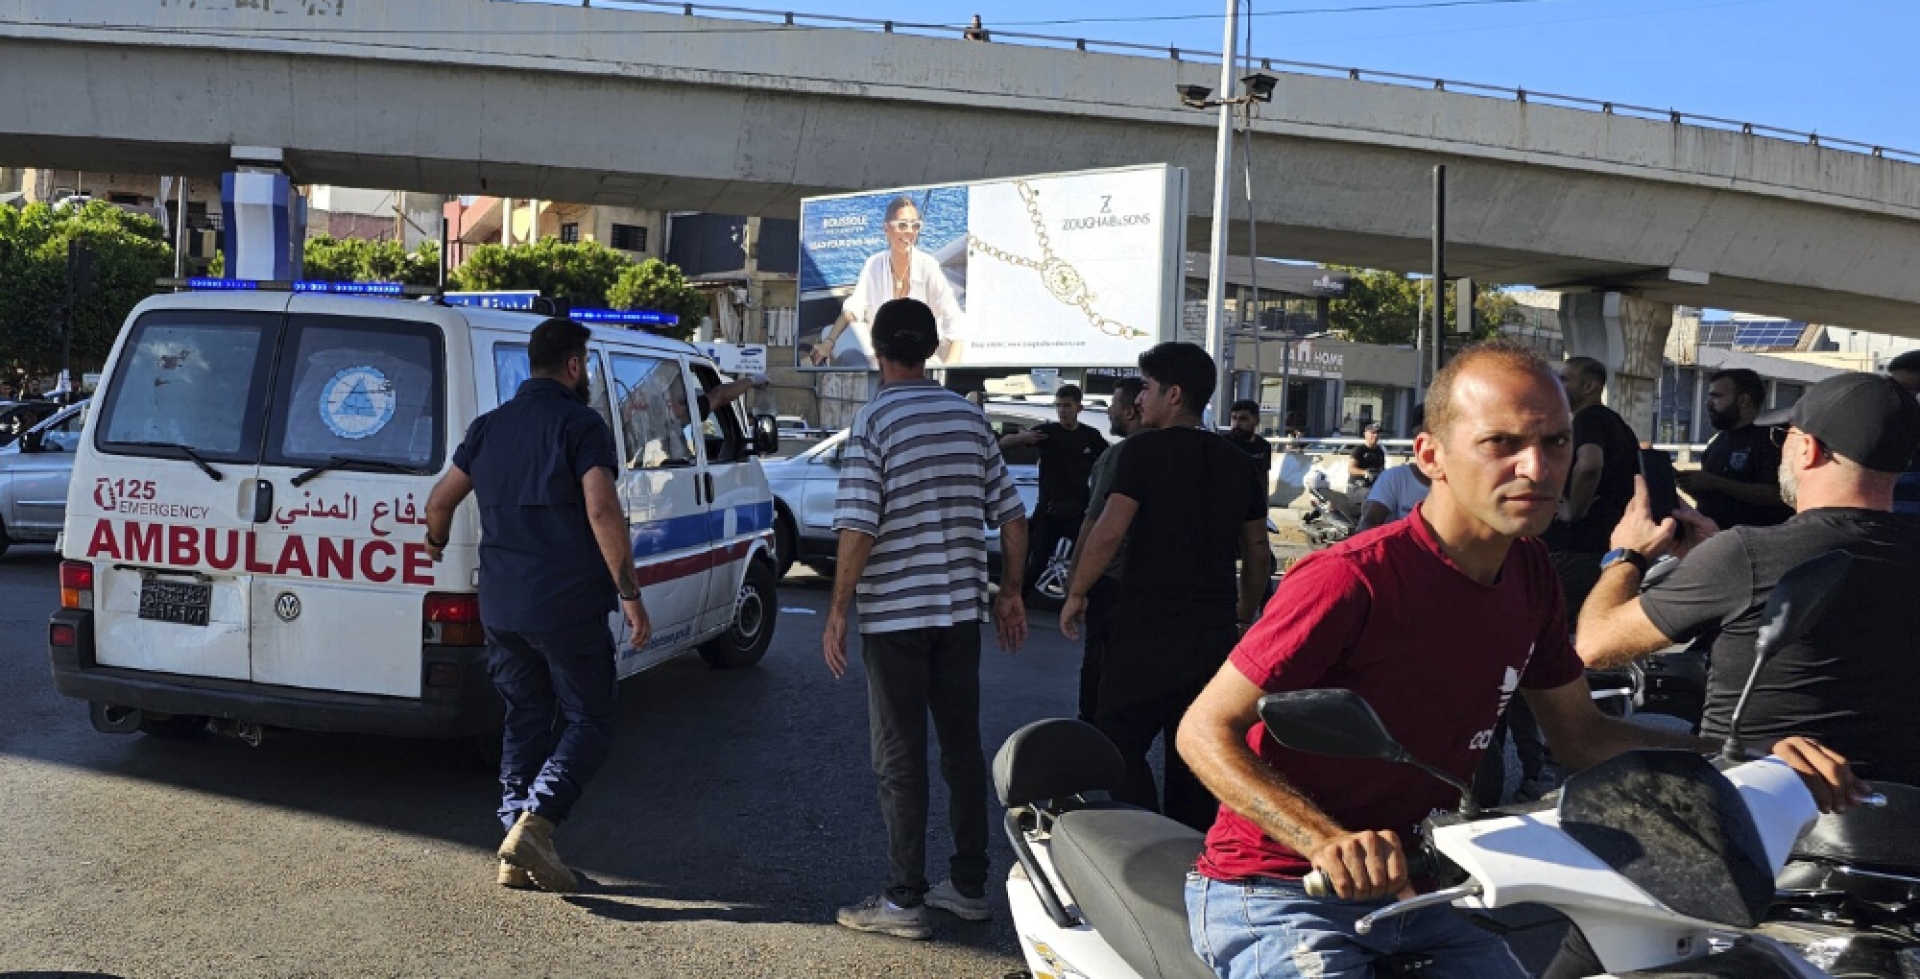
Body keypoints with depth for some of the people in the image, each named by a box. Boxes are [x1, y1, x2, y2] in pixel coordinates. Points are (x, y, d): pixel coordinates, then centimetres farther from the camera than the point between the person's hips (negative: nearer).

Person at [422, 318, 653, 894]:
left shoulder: (490, 426, 12)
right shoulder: (581, 424, -8)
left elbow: (440, 500, 18)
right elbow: (602, 512, -20)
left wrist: (437, 545, 40)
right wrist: (630, 593, -17)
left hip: (500, 605, 7)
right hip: (567, 605, -6)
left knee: (526, 719, 15)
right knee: (589, 721, 4)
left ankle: (518, 857, 14)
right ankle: (534, 822, -14)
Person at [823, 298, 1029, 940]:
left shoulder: (875, 419, -9)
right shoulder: (969, 416, 7)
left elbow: (860, 528, -16)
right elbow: (1011, 515, 7)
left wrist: (837, 611, -9)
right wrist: (1011, 592, 16)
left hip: (895, 616, -5)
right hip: (962, 610, 5)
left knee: (900, 759, 2)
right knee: (962, 746, 13)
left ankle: (906, 900, 7)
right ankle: (969, 887, 21)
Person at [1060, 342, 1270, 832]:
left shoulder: (1146, 449, -7)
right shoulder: (1236, 461, 12)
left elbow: (1109, 531, -15)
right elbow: (1257, 553, 16)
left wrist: (1076, 594, -4)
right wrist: (1244, 617, 27)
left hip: (1149, 630, -6)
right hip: (1215, 632, 7)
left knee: (1120, 744, 1)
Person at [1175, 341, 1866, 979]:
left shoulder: (1530, 573, 3)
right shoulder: (1352, 579, -23)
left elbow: (1581, 735, 13)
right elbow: (1205, 730, -21)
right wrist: (1330, 842, -35)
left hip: (1415, 887, 7)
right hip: (1277, 895, -7)